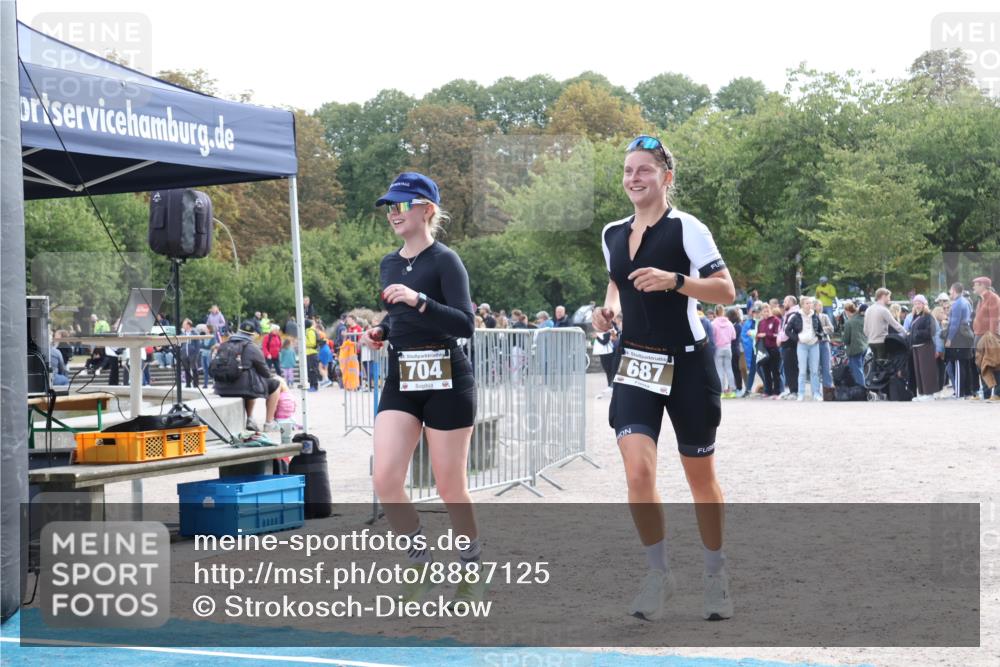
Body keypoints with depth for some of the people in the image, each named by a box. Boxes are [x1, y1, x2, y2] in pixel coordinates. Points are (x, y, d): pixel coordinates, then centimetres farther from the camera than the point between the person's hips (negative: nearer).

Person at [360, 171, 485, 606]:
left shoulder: (444, 260, -8)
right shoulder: (388, 265, 12)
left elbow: (465, 324, -17)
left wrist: (419, 300, -28)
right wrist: (379, 332, 7)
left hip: (446, 379, -6)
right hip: (400, 379, 6)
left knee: (450, 486, 1)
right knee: (385, 480, -8)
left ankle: (473, 570, 21)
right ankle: (420, 563, 11)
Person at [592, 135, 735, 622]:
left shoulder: (685, 228, -9)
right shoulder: (612, 234, 8)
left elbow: (726, 291, -13)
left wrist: (674, 280, -27)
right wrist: (609, 308, 7)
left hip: (687, 364, -4)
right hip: (635, 364, 4)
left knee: (701, 478, 8)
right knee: (638, 472, -15)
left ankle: (715, 576, 27)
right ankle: (658, 574, 4)